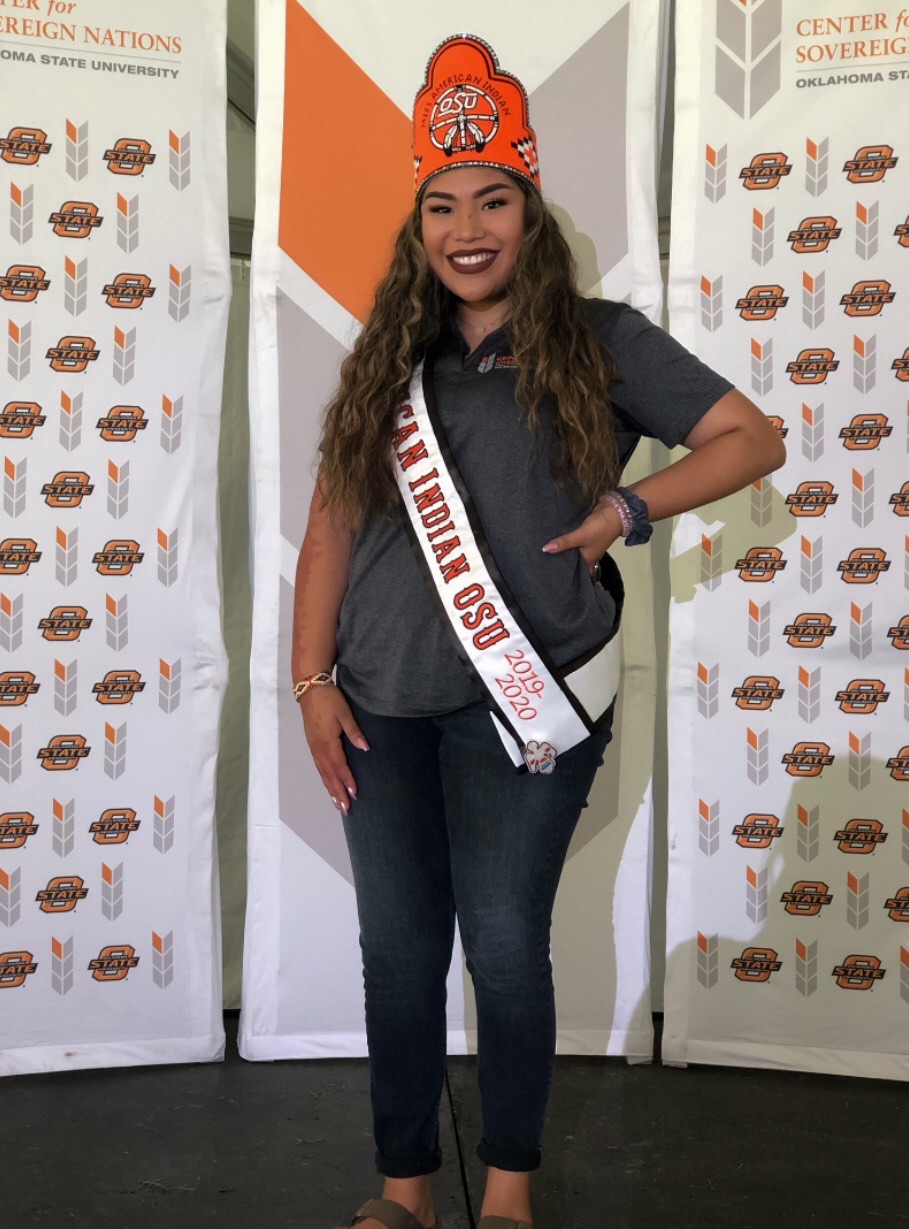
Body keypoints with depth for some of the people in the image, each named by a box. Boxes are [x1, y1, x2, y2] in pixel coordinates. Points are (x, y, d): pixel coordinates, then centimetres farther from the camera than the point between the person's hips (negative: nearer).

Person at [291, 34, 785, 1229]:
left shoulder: (601, 342, 1)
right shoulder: (387, 360, 10)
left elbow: (754, 438, 2)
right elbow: (333, 525, 9)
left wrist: (632, 509, -10)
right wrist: (313, 679, 3)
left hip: (520, 703, -3)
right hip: (381, 706, 4)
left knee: (504, 947, 1)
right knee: (397, 950, 10)